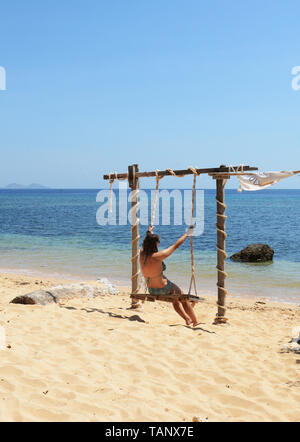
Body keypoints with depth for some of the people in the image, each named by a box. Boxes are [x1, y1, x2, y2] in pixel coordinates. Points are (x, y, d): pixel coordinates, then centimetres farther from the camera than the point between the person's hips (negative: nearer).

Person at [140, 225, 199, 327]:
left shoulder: (142, 254, -10)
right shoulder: (157, 256, -29)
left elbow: (146, 243, 14)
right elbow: (176, 245, -18)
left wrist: (149, 232, 34)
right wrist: (187, 234, -4)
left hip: (151, 290, 7)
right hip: (164, 290, -7)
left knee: (175, 299, 32)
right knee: (184, 298, 20)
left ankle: (187, 319, 43)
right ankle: (195, 322, 32)